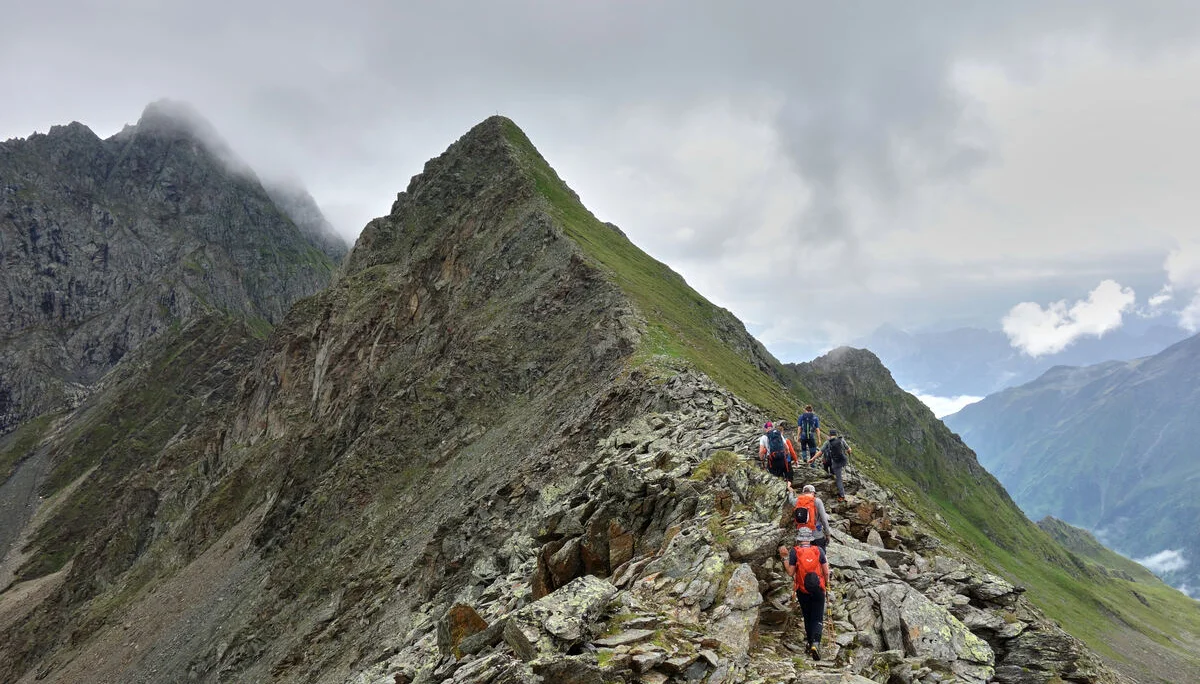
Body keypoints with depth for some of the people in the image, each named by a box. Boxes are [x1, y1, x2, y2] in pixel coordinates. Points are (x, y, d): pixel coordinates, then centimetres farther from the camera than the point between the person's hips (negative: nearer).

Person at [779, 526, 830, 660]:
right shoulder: (819, 551, -5)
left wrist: (784, 558, 2)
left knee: (807, 618, 19)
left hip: (803, 591, 0)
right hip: (818, 590, 0)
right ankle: (816, 642, -19)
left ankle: (810, 642, 23)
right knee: (818, 618, 1)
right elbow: (826, 572, -3)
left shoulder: (794, 552, -8)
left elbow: (790, 572, -7)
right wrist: (827, 584, 13)